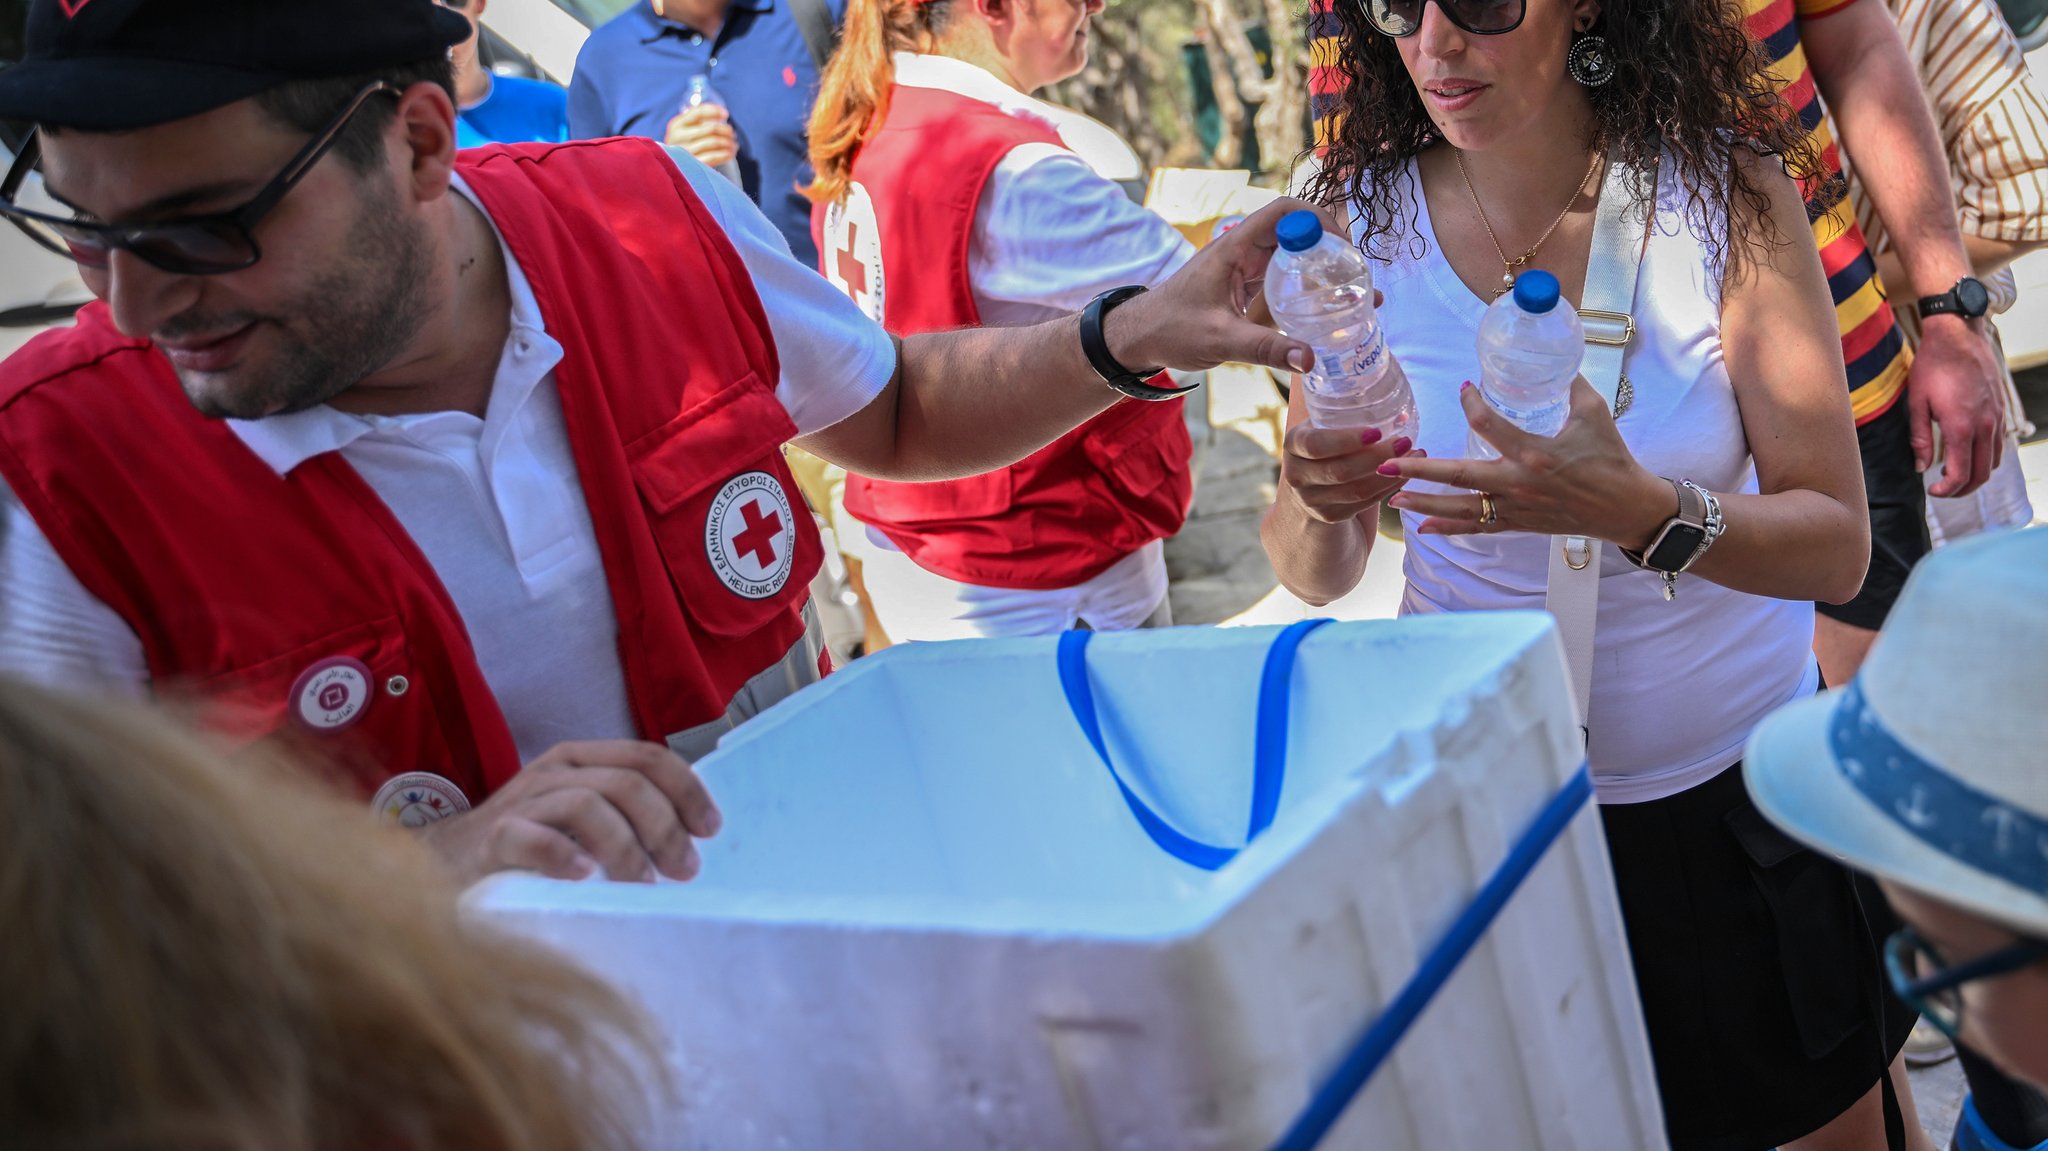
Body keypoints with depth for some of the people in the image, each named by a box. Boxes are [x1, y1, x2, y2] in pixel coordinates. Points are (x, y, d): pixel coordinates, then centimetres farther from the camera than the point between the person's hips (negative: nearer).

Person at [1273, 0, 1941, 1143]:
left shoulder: (1724, 187, -13)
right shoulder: (1364, 221, -10)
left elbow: (1836, 546, -15)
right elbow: (1316, 577, -4)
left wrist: (1642, 511, -34)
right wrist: (1318, 502, -27)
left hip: (1738, 783, 0)